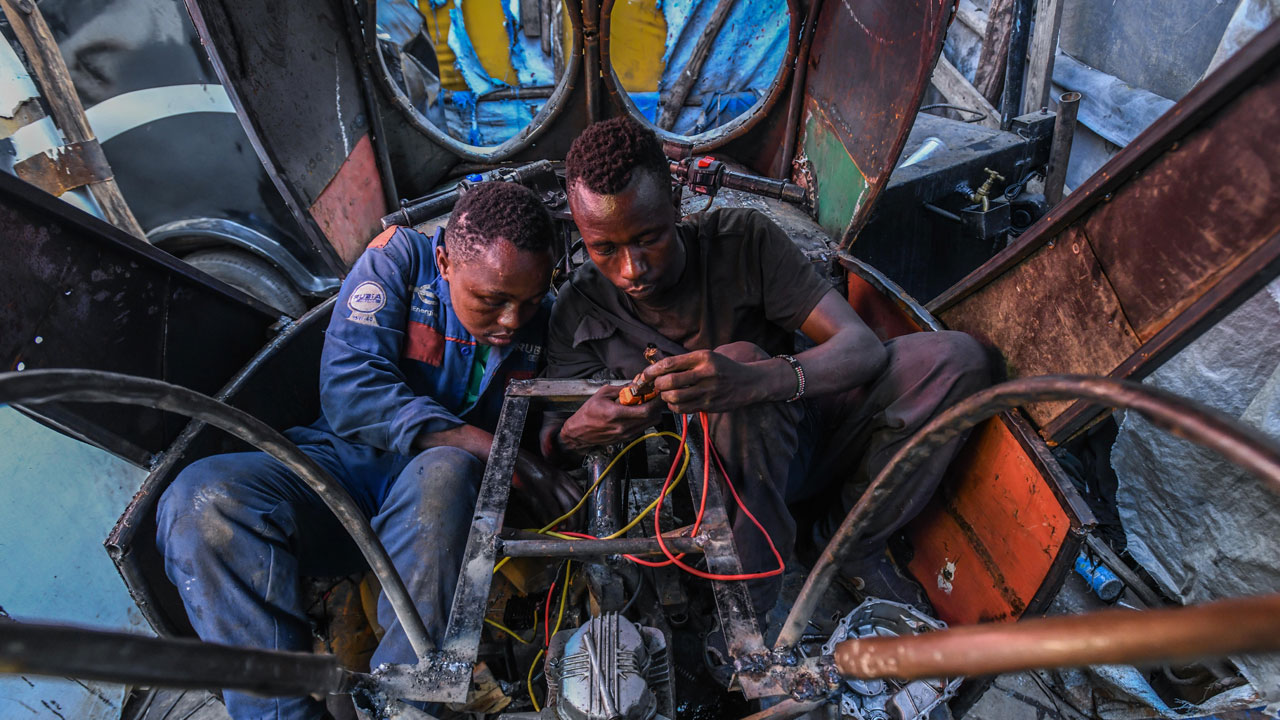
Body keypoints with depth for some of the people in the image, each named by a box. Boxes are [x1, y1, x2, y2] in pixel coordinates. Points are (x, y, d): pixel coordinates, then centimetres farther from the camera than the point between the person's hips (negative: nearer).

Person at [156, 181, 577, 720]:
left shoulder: (540, 318, 2)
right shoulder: (400, 258, -6)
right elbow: (348, 387, -19)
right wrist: (488, 447, -26)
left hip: (448, 490, 0)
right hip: (348, 462, 1)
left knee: (447, 473, -37)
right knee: (202, 500, -25)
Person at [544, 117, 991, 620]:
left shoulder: (743, 240, -14)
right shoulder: (579, 312, -11)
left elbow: (863, 347, -21)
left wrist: (756, 381, -42)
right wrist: (571, 436, -35)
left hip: (800, 438, 3)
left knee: (956, 356, -16)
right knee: (739, 356, -35)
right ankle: (749, 603, -21)